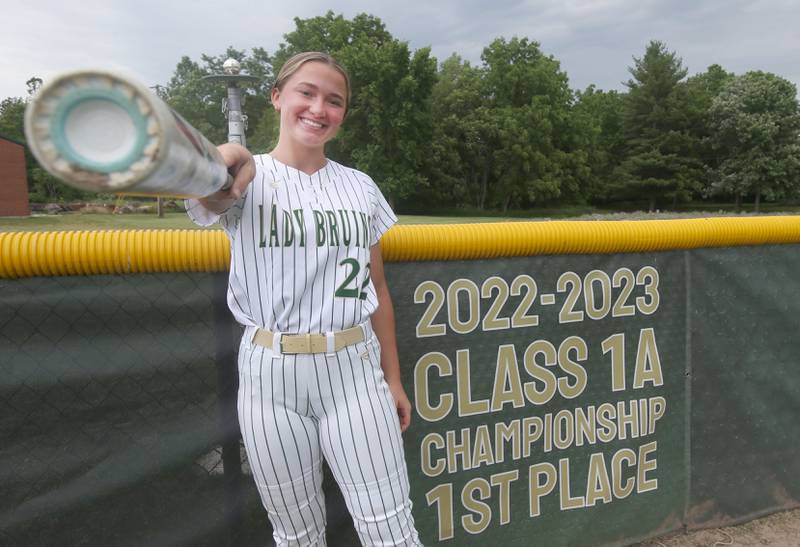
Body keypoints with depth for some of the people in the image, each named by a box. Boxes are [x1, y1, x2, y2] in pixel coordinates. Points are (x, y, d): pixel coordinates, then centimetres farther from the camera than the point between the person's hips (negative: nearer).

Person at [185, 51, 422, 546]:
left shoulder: (361, 187, 8)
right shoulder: (252, 179, -1)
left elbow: (377, 288, 12)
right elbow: (215, 190, -28)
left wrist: (393, 378, 12)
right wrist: (222, 165, -52)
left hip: (355, 369, 2)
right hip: (272, 375, -1)